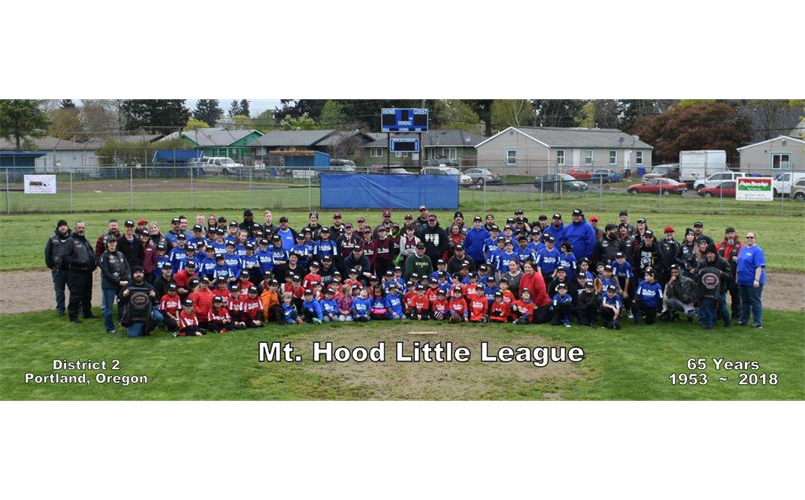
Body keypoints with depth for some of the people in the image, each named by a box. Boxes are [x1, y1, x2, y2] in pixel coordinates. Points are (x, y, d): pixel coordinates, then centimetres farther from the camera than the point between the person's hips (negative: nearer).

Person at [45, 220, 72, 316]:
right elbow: (47, 253, 8)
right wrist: (51, 266, 2)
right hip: (57, 270, 1)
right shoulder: (52, 239, 5)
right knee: (59, 291, 8)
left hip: (71, 269, -1)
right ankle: (60, 309, 18)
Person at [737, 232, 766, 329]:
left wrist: (756, 280, -24)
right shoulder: (743, 249, 12)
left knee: (755, 302, -1)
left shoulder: (757, 250, -12)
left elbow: (759, 267, -18)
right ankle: (744, 320, 24)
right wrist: (739, 276, 16)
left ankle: (758, 323, 5)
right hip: (742, 281, 7)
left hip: (753, 282, -7)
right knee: (745, 301, 15)